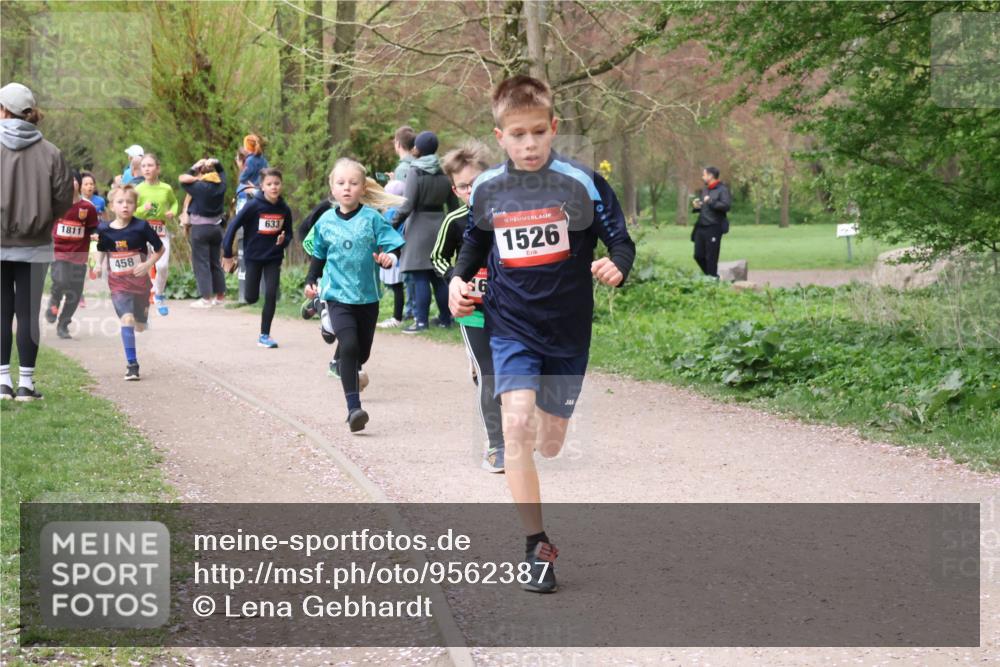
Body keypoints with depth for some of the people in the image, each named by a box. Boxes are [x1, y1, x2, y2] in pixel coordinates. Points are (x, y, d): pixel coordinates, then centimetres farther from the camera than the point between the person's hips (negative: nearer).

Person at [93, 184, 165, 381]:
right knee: (127, 319, -18)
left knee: (140, 326, 9)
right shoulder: (105, 230, -5)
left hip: (140, 281, 0)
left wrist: (148, 264, -14)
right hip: (118, 283, 0)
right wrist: (99, 265, -2)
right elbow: (102, 250, 16)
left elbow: (160, 248, -1)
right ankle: (132, 364, -13)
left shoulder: (141, 227, -11)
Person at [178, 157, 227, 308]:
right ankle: (220, 296, 19)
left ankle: (206, 298, -3)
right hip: (216, 226, 6)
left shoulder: (199, 187, -17)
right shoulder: (221, 185, -1)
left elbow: (183, 180, -5)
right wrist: (215, 163, 1)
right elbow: (221, 170, 19)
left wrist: (193, 169, 1)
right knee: (215, 262, 15)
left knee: (201, 263, -1)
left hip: (200, 228, -6)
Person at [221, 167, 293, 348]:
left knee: (271, 295, -8)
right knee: (251, 298, 3)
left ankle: (264, 336, 3)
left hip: (273, 259, 2)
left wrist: (283, 241, -14)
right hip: (253, 258, -2)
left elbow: (288, 234, 10)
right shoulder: (254, 206, -15)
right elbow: (233, 226, -12)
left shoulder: (284, 210, -5)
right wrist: (227, 255, -11)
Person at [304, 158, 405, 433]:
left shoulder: (372, 218, -6)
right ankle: (353, 408, -23)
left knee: (362, 352, 13)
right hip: (338, 296, -1)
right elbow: (319, 255, 18)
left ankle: (351, 375, 49)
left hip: (368, 296, 1)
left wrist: (389, 257, -28)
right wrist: (311, 281, 15)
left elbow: (393, 245, -7)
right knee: (348, 346, -20)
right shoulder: (326, 221, 2)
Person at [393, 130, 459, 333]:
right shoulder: (444, 173, 6)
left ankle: (421, 320, -6)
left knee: (420, 277, -4)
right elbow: (454, 205, 9)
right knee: (439, 275, 12)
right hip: (439, 225, 6)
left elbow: (407, 206, -16)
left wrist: (392, 225, -7)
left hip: (420, 227, -6)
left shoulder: (415, 172, -11)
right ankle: (445, 318, 17)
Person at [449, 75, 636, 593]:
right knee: (517, 425, -19)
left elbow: (621, 241, -3)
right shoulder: (487, 190, 1)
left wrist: (617, 266, -25)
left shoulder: (581, 184, -8)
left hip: (568, 329, 0)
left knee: (551, 443, 7)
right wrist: (459, 278, 3)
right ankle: (536, 545, -14)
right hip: (511, 326, 1)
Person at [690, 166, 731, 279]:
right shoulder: (704, 191, 18)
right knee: (698, 255, 8)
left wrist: (711, 202, -20)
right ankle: (710, 276, 24)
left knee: (711, 257, -3)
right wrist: (695, 207, 6)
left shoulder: (722, 189, -7)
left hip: (713, 228, -8)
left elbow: (726, 205, -20)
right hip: (701, 227, 8)